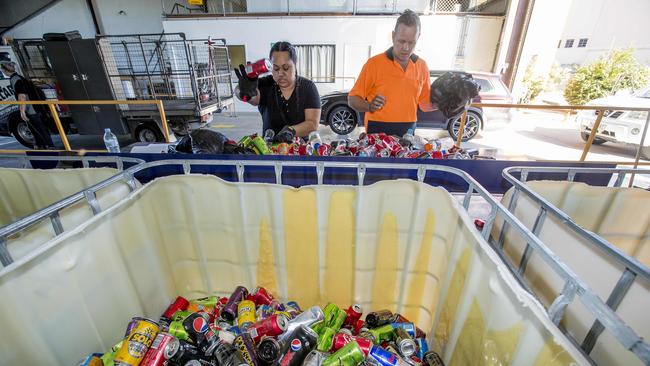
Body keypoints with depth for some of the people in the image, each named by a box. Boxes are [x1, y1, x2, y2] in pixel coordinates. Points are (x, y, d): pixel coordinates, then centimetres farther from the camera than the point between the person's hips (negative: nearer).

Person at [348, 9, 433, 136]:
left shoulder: (422, 66, 6)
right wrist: (370, 106, -23)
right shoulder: (374, 63, -7)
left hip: (408, 133, 4)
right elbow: (352, 99, -5)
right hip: (377, 131, -4)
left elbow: (425, 103, 15)